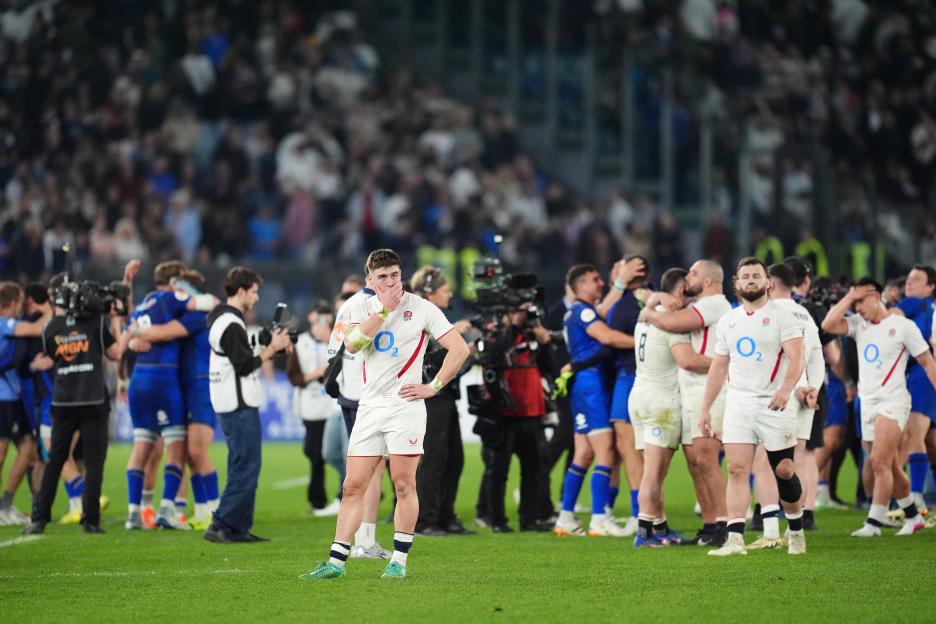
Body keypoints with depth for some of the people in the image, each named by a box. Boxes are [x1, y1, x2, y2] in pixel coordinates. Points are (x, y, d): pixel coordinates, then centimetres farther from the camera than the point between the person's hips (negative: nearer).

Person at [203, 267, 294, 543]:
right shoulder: (231, 324, -16)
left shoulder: (221, 318, 16)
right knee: (246, 468, -9)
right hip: (239, 407, -11)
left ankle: (239, 528, 14)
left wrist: (273, 345, 9)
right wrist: (272, 348, -10)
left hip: (233, 406, 11)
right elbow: (244, 366, -19)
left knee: (243, 468, 13)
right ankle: (221, 526, -10)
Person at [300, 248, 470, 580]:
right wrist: (385, 309, -13)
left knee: (404, 485, -4)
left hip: (405, 406, -4)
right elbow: (352, 343, -11)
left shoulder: (421, 308, -1)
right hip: (369, 408, 4)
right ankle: (336, 561, 4)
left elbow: (459, 348, -1)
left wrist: (433, 386, -5)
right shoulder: (365, 307, 9)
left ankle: (399, 560, 4)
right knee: (353, 486, 2)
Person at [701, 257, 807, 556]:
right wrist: (706, 408, 16)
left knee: (784, 472, 1)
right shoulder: (728, 321, 14)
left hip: (772, 405, -4)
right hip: (737, 405, 4)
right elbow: (719, 366, 19)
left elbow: (796, 357, -13)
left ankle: (796, 531, 22)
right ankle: (735, 539, -13)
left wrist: (786, 388, -31)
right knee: (737, 470, -8)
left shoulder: (781, 317, -2)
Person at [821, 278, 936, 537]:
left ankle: (874, 523, -17)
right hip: (868, 404, 6)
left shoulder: (903, 326, -4)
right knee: (891, 467, 11)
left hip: (892, 402, -6)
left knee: (879, 462, -16)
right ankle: (912, 517, 23)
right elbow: (828, 325, -5)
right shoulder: (858, 324, 10)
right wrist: (849, 297, -3)